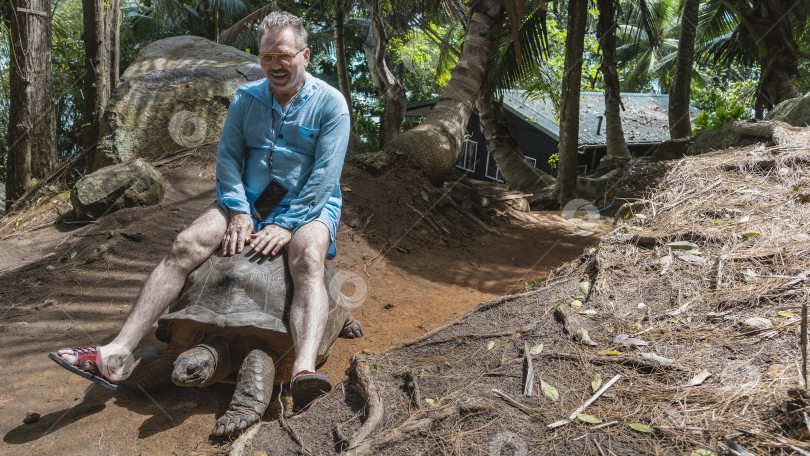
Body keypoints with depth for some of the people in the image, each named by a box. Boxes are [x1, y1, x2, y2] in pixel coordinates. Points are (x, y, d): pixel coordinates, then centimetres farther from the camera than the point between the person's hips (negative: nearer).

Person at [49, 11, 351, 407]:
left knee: (307, 260, -38)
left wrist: (286, 225, -21)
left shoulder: (330, 103, -5)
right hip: (251, 199, 4)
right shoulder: (246, 98, 8)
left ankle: (304, 371, -58)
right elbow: (227, 157, 4)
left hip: (308, 205, -3)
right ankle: (117, 353, -23)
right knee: (186, 245, -20)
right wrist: (239, 211, -13)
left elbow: (325, 176, -12)